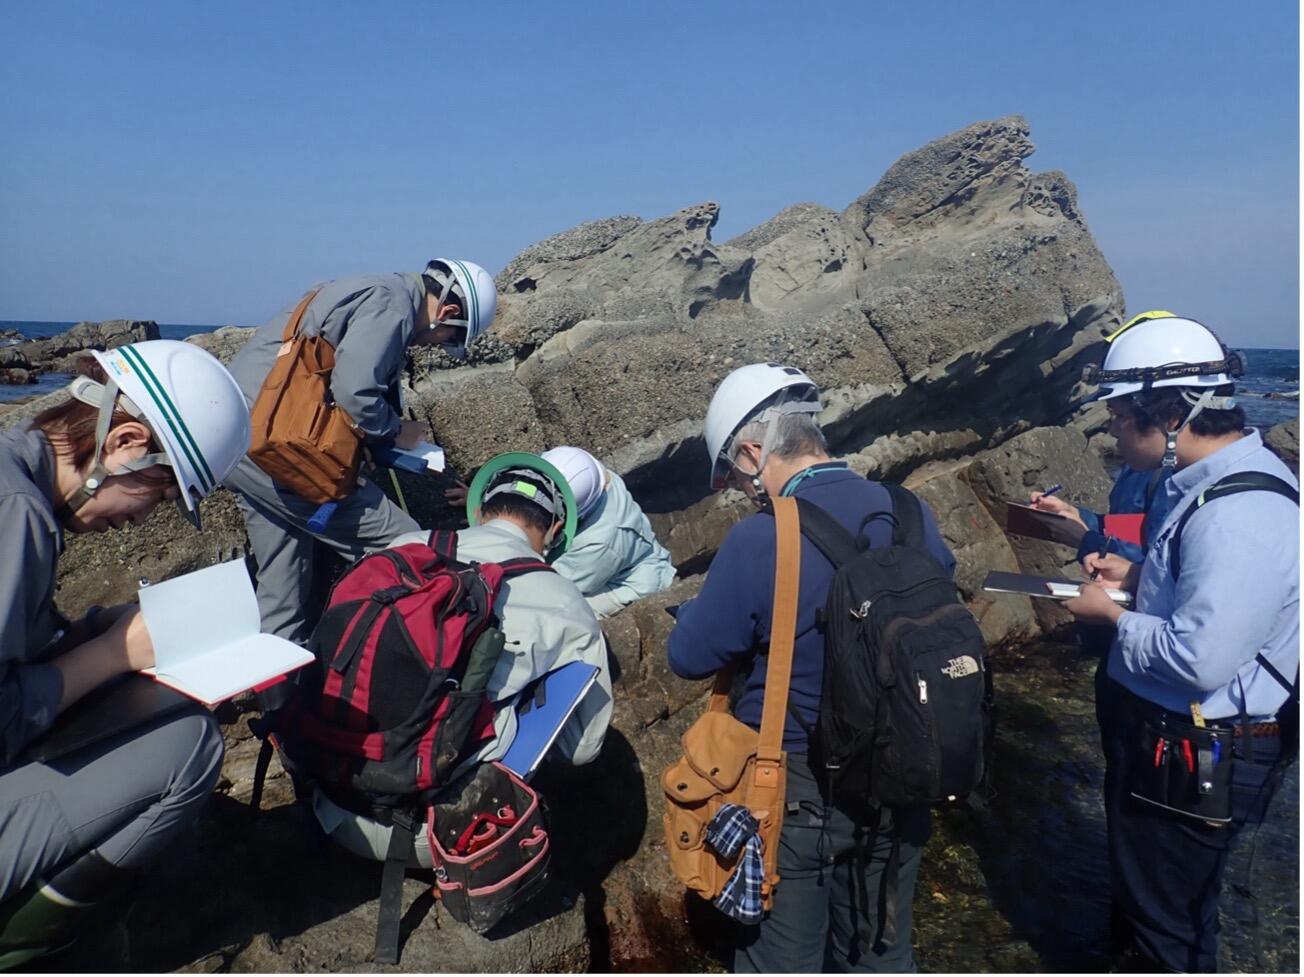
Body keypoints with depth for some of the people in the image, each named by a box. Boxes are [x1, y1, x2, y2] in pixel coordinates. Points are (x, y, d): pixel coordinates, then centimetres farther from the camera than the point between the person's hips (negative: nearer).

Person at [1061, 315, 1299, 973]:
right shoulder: (1214, 478, 4)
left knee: (1164, 921, 12)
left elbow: (1200, 657, -34)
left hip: (1195, 762, -10)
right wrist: (1136, 574, 5)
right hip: (1163, 734, 10)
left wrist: (1113, 616, -18)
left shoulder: (1240, 512, -30)